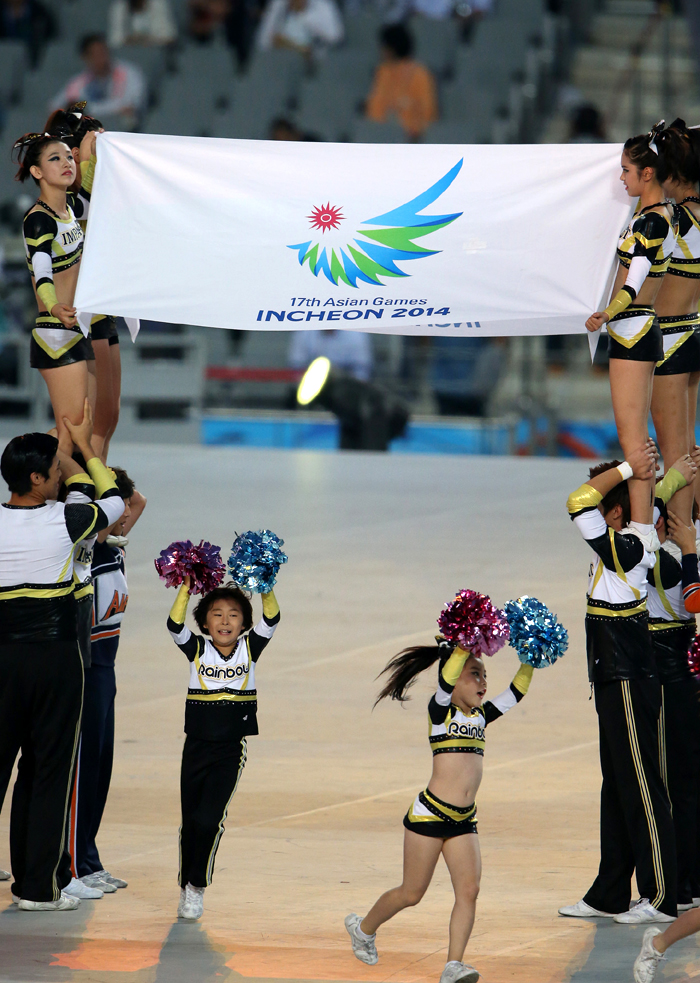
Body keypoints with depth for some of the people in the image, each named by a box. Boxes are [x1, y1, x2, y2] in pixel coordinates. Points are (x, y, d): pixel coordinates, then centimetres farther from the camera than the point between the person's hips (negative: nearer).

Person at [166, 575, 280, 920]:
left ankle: (198, 886, 6)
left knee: (209, 820, -12)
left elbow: (270, 621, -9)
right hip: (197, 746, 1)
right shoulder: (198, 649, 2)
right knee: (189, 822, 8)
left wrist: (266, 588, -23)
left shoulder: (249, 648, 3)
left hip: (232, 749, -1)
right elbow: (175, 625, -13)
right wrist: (186, 588, -21)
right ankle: (186, 887, 24)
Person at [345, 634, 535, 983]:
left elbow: (517, 691, 13)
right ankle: (364, 928, 30)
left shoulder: (480, 716, 12)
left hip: (463, 820, 6)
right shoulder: (440, 712, -6)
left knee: (469, 889, -10)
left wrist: (530, 660, 1)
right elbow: (446, 679, -25)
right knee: (412, 893, 5)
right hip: (429, 815, -6)